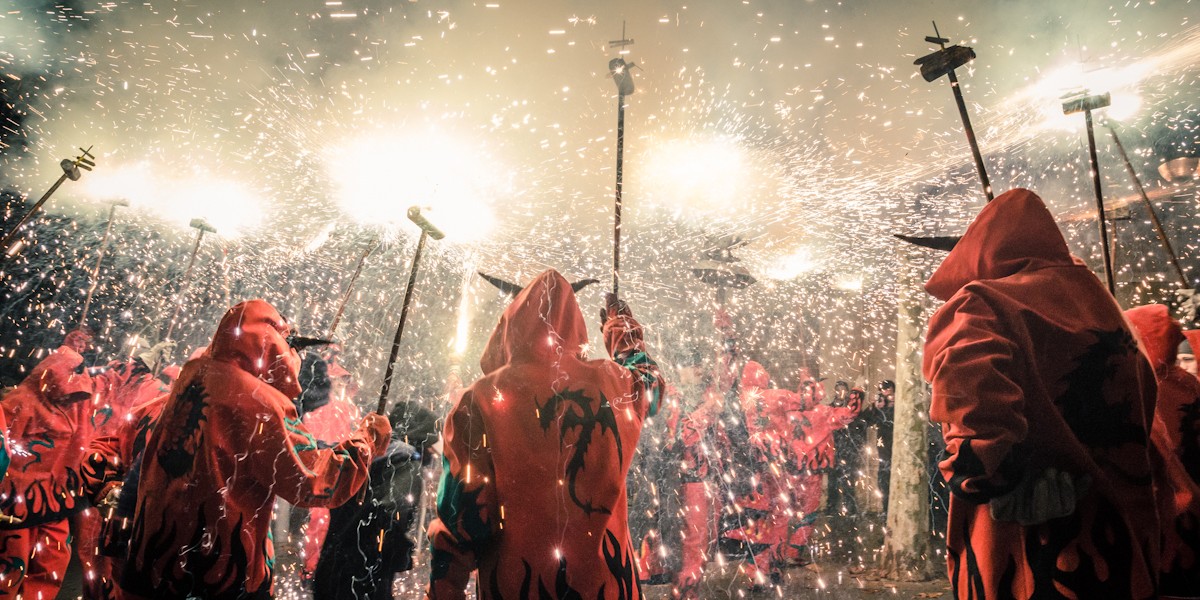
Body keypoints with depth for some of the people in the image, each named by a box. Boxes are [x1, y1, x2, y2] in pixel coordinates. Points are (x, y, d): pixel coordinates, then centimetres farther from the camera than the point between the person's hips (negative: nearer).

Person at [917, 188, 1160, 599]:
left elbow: (970, 382, -32)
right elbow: (1140, 408, 21)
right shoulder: (1098, 302, 13)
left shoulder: (978, 303, -11)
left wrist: (981, 476, -22)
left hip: (1029, 536, -7)